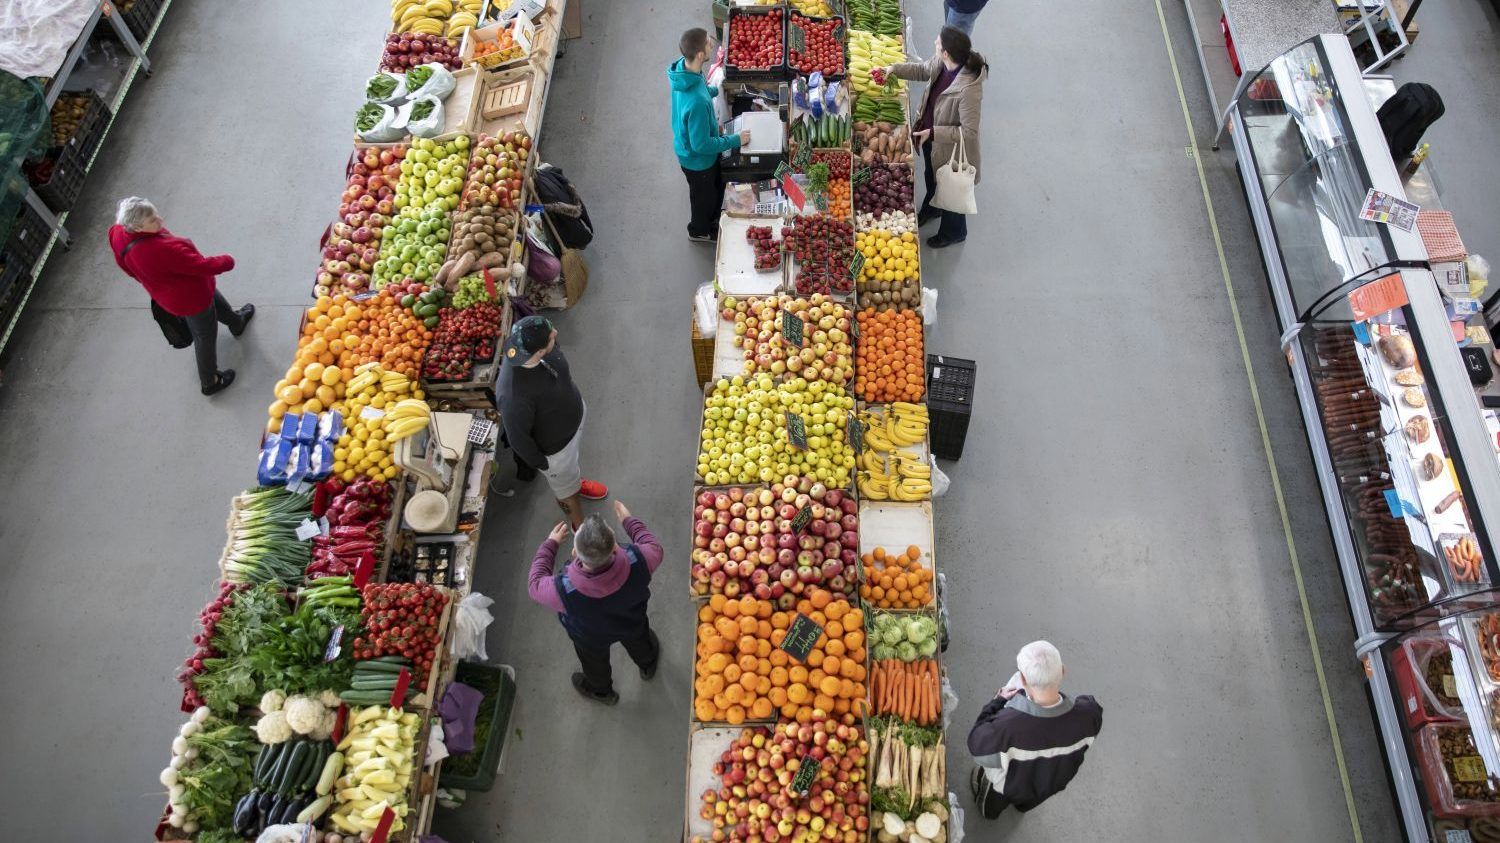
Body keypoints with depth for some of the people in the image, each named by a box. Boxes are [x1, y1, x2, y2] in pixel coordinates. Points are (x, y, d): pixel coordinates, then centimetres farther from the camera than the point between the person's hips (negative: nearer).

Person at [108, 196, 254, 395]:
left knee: (216, 301, 35)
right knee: (206, 336, 16)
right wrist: (226, 261, -15)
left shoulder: (119, 233, -19)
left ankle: (237, 322, 66)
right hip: (190, 298, -9)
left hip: (169, 293, 9)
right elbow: (202, 266, -35)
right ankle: (209, 383, 36)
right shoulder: (161, 250, -45)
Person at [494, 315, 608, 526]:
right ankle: (580, 527, 53)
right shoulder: (514, 396, -47)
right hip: (554, 446, -6)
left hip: (574, 414, 6)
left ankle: (576, 483, 70)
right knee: (565, 488, 25)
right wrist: (541, 464, -12)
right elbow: (518, 437, -28)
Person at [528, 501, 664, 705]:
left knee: (595, 662, 34)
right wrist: (628, 520, -6)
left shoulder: (565, 590, -47)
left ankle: (601, 690, 65)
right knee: (639, 642, 37)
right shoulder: (636, 562, -44)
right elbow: (655, 548, -18)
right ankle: (648, 666, 70)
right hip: (632, 624, 1)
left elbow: (535, 585, -22)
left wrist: (550, 543, -11)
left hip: (591, 638, -1)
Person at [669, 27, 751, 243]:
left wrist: (715, 90, 11)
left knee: (717, 185, 32)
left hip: (688, 145, 8)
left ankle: (713, 220, 59)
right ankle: (700, 231, 52)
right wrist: (735, 140, -22)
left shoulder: (683, 67, -17)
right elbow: (701, 145, -32)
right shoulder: (697, 101, -44)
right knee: (705, 196, 23)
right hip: (697, 159, -8)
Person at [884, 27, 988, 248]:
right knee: (931, 178, 34)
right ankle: (931, 209, 66)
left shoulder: (968, 89, -41)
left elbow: (969, 132, -33)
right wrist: (895, 69, -4)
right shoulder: (941, 63, -18)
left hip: (951, 149, -7)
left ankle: (954, 232, 49)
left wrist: (933, 133, -32)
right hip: (932, 139, 7)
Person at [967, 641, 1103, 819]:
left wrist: (998, 702, -17)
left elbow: (976, 745, -27)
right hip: (1055, 784, 3)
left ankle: (989, 810, 65)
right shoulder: (1088, 713, -37)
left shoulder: (1007, 724, -50)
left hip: (1010, 787, -3)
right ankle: (1023, 805, 71)